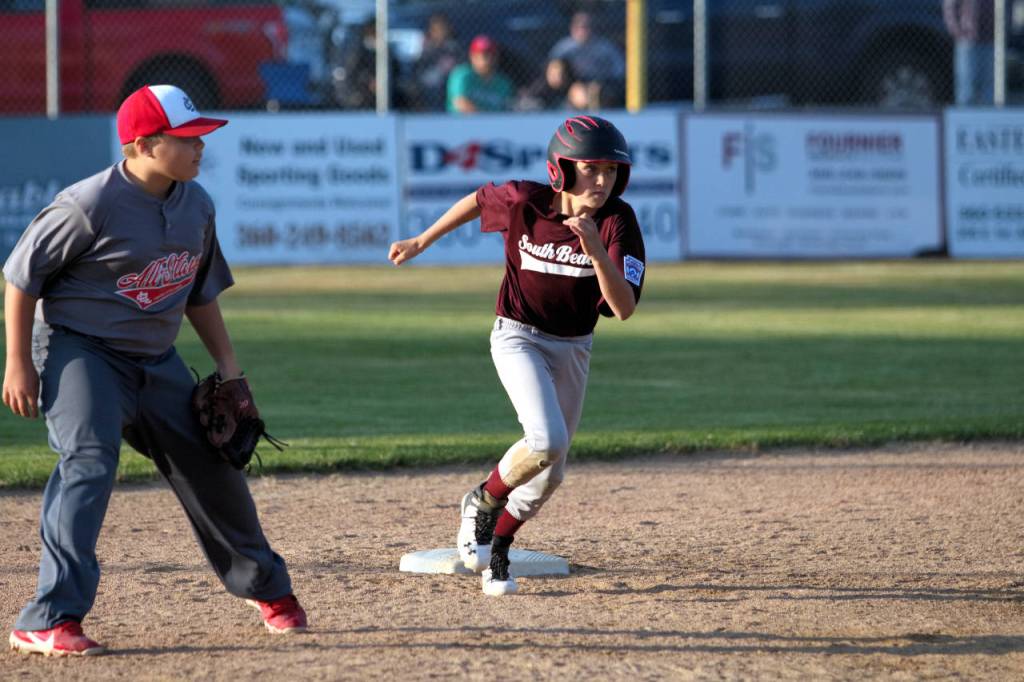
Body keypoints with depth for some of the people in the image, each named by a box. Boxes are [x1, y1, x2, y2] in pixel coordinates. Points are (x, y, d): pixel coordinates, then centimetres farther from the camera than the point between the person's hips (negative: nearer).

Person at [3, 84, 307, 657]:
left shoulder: (197, 205, 0)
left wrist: (227, 365, 12)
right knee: (90, 460, -27)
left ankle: (266, 587, 36)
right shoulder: (90, 206, -22)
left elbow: (201, 291, 15)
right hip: (78, 351, -7)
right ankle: (50, 621, -27)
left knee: (211, 467, 11)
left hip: (156, 360, 7)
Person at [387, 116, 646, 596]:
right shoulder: (524, 202, -19)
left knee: (550, 472, 11)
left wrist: (596, 250, -40)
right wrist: (421, 242, 11)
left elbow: (624, 308, -26)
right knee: (547, 440, -25)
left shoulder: (617, 222, -18)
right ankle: (483, 502, 2)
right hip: (518, 337, -3)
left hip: (573, 348, 3)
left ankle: (496, 548, 34)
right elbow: (479, 200, 4)